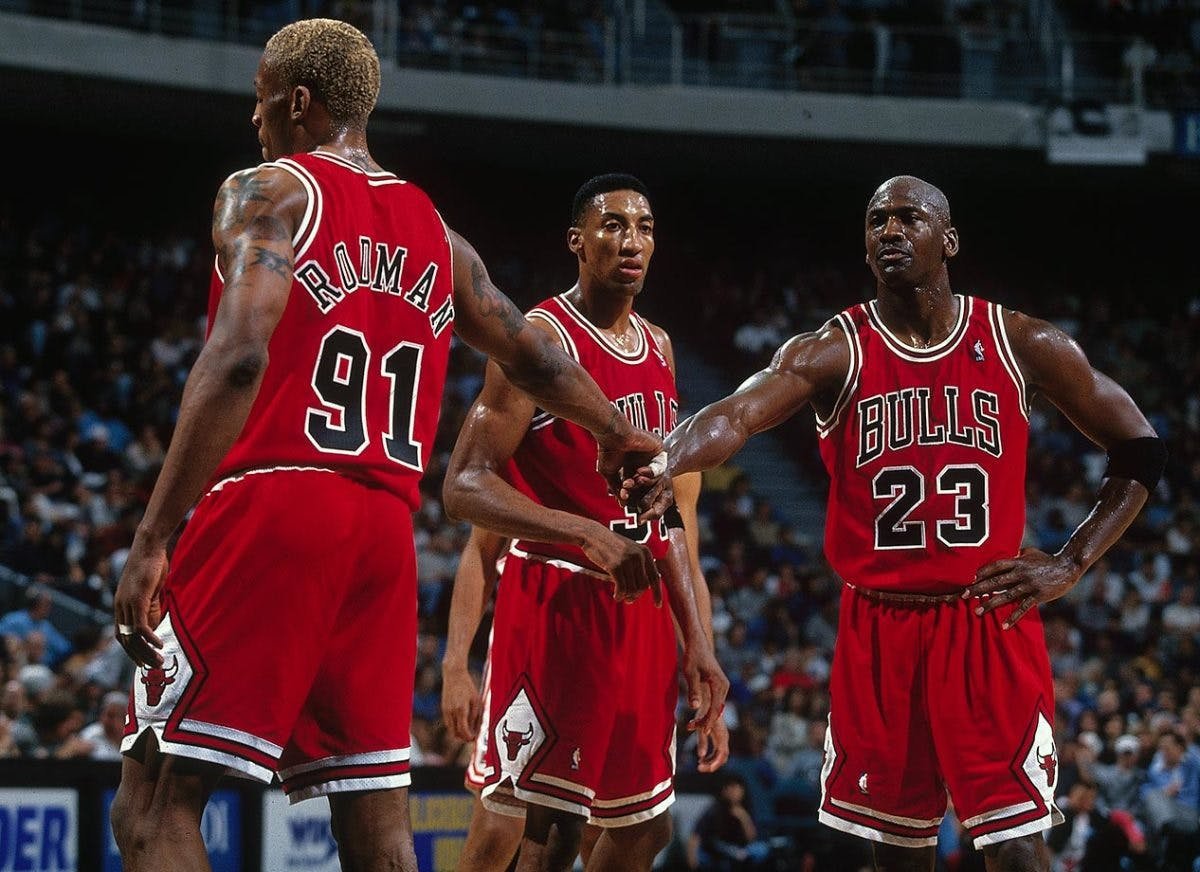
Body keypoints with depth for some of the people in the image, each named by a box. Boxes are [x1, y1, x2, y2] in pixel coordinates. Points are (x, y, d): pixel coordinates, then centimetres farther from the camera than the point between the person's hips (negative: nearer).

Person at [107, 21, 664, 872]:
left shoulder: (269, 192, -1)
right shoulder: (436, 233, 19)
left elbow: (237, 359, -15)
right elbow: (538, 361, 28)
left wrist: (151, 541, -19)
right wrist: (623, 438, 48)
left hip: (270, 509, -6)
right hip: (384, 530, 6)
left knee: (156, 801, -5)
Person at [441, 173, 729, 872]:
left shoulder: (658, 348, 15)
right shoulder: (542, 338, -9)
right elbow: (465, 486, -16)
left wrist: (696, 640, 13)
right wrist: (582, 532, -29)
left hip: (641, 606, 8)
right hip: (559, 599, -8)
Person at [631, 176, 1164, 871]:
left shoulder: (1023, 345, 1)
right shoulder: (833, 353, -2)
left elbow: (1139, 450, 9)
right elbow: (736, 415, -21)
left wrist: (1072, 564, -2)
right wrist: (667, 465, -43)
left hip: (992, 623, -1)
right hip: (880, 628, 1)